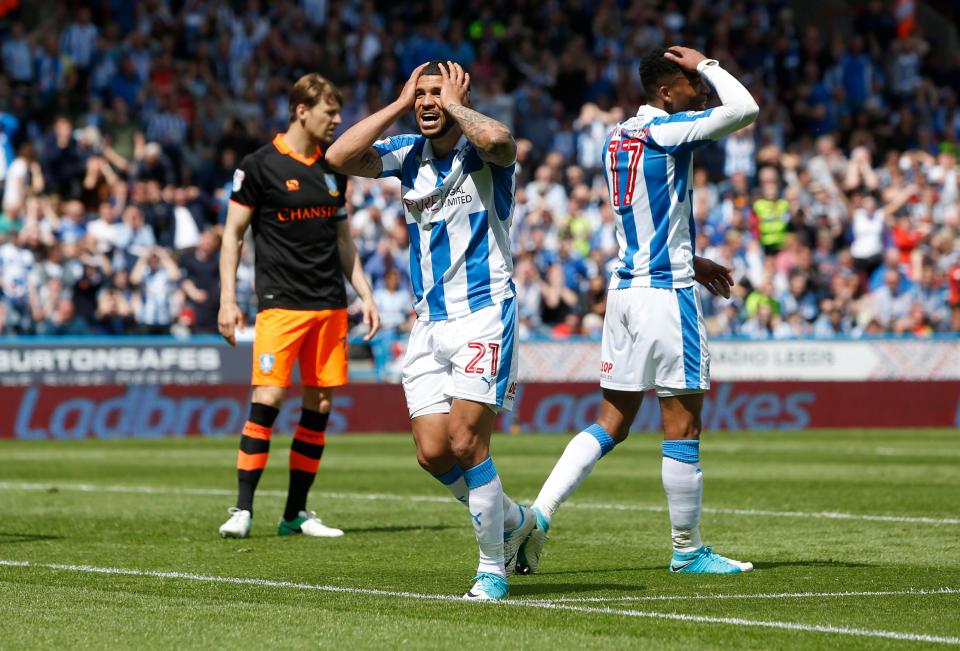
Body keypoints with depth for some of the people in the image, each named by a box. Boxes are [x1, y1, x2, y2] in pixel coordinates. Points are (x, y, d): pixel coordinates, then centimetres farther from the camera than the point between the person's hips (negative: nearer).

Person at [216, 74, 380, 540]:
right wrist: (228, 300, -7)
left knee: (320, 405, 3)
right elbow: (232, 234, 0)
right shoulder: (260, 165, -3)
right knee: (267, 399, -14)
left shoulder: (333, 169, 14)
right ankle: (243, 509, -9)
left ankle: (296, 513, 10)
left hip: (330, 305, 6)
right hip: (280, 303, -6)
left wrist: (365, 294, 16)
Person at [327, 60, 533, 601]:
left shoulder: (483, 152, -7)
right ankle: (514, 520, 25)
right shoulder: (408, 154, 10)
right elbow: (340, 158, -4)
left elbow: (499, 140, -33)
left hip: (484, 314, -6)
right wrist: (399, 105, -3)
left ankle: (493, 569, -1)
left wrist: (454, 105, -15)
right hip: (430, 323, 6)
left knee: (465, 443, -15)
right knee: (433, 453, 0)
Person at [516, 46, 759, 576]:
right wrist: (705, 65, -7)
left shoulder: (617, 138, 14)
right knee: (682, 424, 1)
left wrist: (691, 262, 25)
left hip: (626, 286, 8)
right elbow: (744, 110, -22)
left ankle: (537, 515, 0)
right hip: (665, 292, -8)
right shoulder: (663, 131, -12)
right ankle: (687, 549, 7)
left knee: (613, 422, 12)